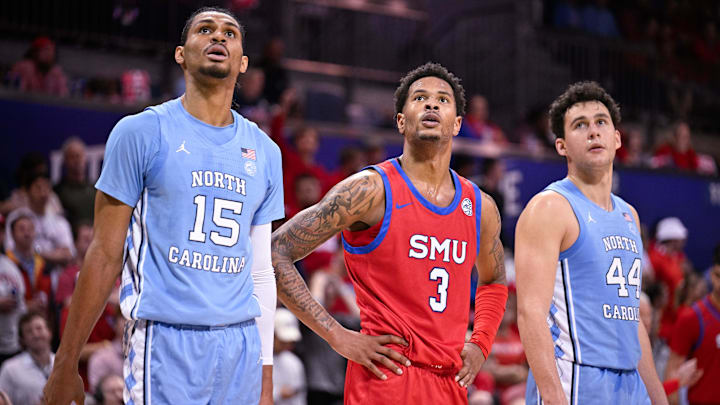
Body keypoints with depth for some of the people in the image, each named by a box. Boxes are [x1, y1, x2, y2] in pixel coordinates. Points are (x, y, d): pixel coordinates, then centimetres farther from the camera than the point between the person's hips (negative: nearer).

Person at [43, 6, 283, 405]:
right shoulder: (141, 132, -1)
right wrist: (65, 366, -3)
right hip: (165, 342, -4)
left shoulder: (265, 152, 13)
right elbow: (105, 254, -1)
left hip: (241, 342, 5)